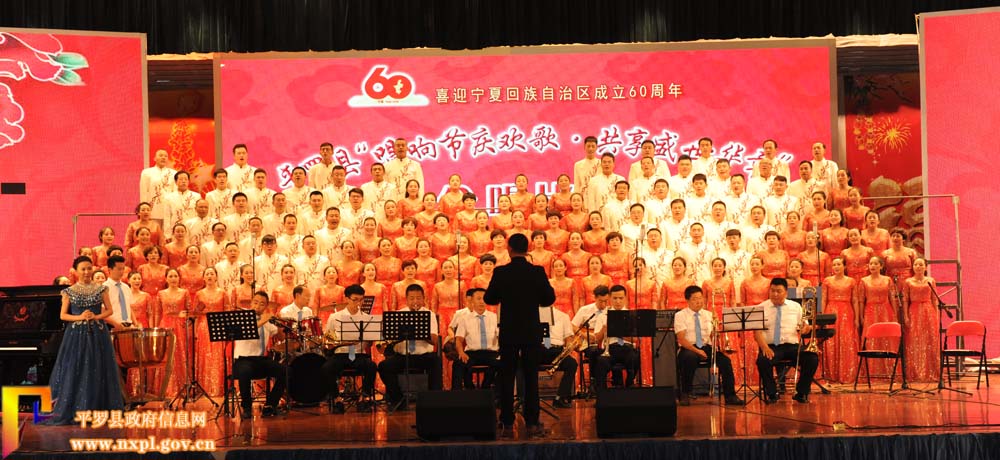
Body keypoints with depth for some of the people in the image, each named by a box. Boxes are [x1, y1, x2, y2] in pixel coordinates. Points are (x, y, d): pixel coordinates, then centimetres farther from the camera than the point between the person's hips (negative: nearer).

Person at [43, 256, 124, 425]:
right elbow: (63, 315, 3)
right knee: (75, 371, -4)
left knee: (97, 371, -1)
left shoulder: (101, 289, 4)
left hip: (97, 334, 1)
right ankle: (74, 411, 0)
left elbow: (109, 310, 6)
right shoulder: (69, 291, 3)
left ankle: (97, 410, 5)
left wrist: (96, 316, -12)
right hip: (77, 334, 0)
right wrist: (80, 317, -13)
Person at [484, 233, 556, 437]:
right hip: (532, 332, 0)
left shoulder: (500, 272, -8)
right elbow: (549, 299, -2)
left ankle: (507, 422, 7)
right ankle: (532, 422, 2)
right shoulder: (537, 272, -7)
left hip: (509, 332, 0)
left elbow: (489, 299, 0)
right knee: (531, 377, 4)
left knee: (507, 377, 6)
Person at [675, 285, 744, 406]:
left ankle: (730, 396, -19)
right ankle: (684, 395, -25)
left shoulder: (708, 315, 14)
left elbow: (714, 337, 8)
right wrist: (697, 350, -24)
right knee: (690, 358, -39)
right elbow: (681, 339, -10)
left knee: (725, 359, -25)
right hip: (689, 349, -4)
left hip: (707, 347, 4)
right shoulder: (680, 315, 1)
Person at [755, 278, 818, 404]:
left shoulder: (796, 307, 14)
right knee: (762, 361, -36)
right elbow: (757, 332, -3)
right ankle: (771, 394, -13)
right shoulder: (761, 308, 7)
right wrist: (765, 347, -21)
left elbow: (804, 329, 14)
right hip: (771, 346, -2)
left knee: (812, 358, -25)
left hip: (792, 346, 2)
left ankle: (801, 393, -7)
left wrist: (806, 328, -12)